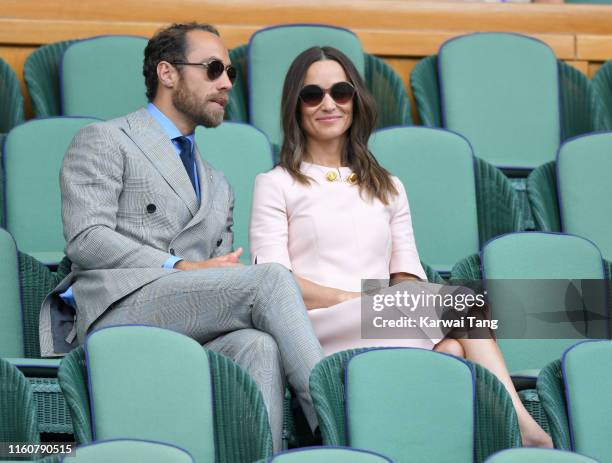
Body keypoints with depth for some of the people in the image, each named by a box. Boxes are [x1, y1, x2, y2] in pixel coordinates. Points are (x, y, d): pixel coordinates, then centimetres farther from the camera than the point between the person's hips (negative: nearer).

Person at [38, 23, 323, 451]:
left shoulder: (217, 187, 34)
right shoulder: (105, 141, 11)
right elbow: (86, 239, -4)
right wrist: (180, 268, -12)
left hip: (190, 332, 6)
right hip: (115, 309, -6)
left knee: (259, 344, -31)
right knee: (270, 278, -25)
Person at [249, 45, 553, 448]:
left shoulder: (388, 188, 28)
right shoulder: (276, 185, 14)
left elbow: (407, 276, 17)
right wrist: (365, 300, -12)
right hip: (318, 330, -4)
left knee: (453, 350, -33)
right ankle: (524, 429, -38)